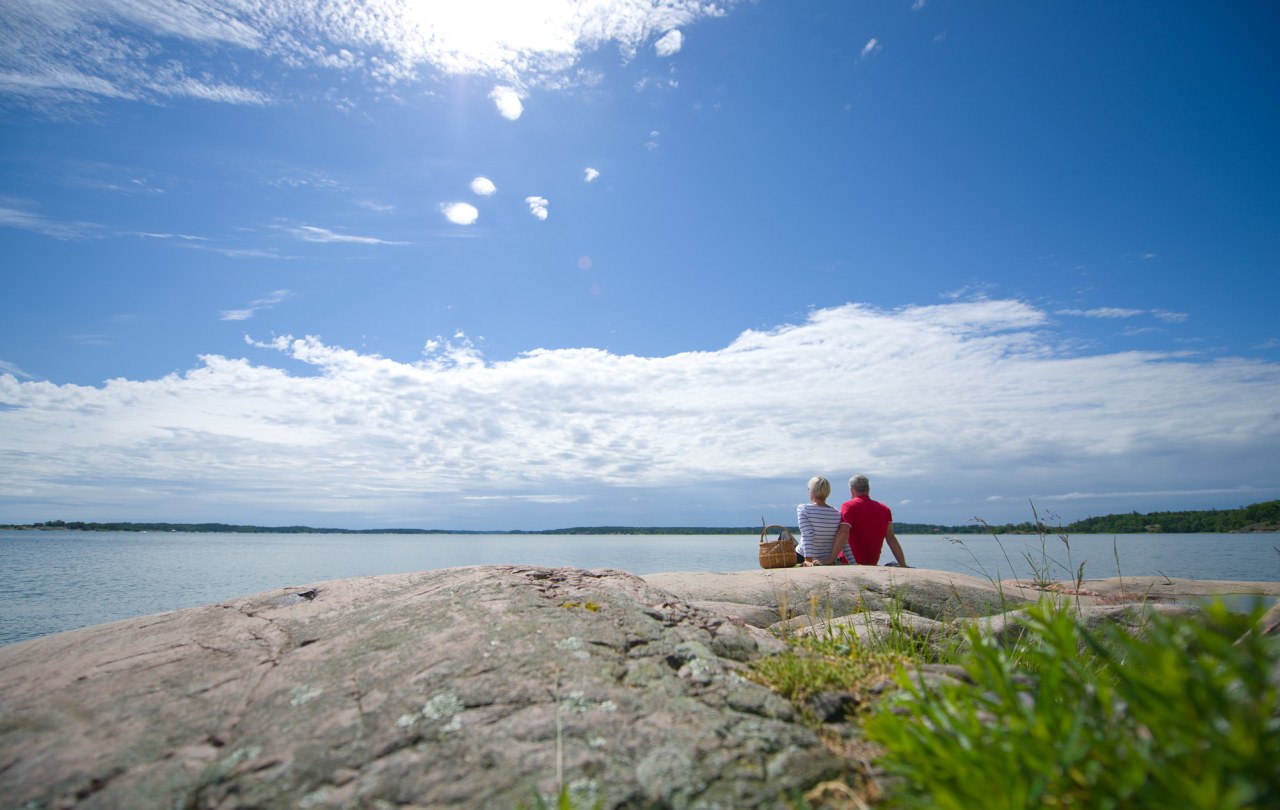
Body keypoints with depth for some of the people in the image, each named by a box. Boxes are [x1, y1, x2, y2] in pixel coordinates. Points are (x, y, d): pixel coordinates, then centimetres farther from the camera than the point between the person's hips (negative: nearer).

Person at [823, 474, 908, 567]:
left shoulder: (848, 506, -10)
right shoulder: (884, 509, 6)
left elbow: (843, 534, -23)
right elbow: (891, 538, 2)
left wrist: (829, 560, -29)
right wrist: (903, 566, 4)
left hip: (849, 563, -6)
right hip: (872, 564, 6)